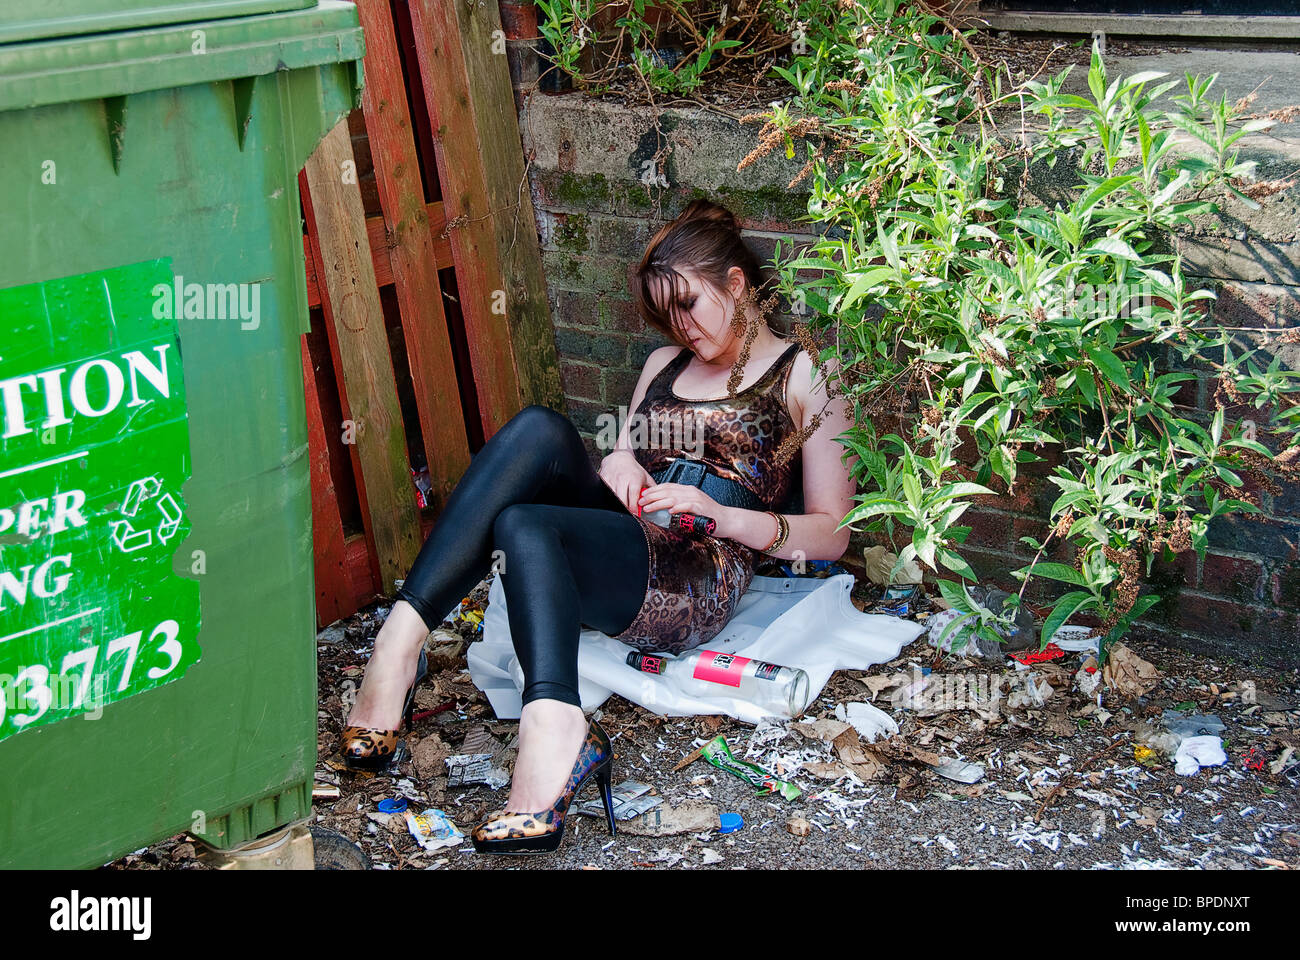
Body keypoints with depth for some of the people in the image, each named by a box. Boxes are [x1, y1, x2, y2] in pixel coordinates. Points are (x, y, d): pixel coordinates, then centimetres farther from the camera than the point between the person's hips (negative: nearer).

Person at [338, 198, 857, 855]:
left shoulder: (803, 377, 9)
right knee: (539, 430, -24)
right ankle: (400, 637, -36)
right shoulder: (665, 364, 27)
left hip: (695, 585, -6)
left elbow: (832, 534, 4)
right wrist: (617, 462, 4)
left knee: (521, 524, -32)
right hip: (619, 556, 6)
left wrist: (720, 516, -11)